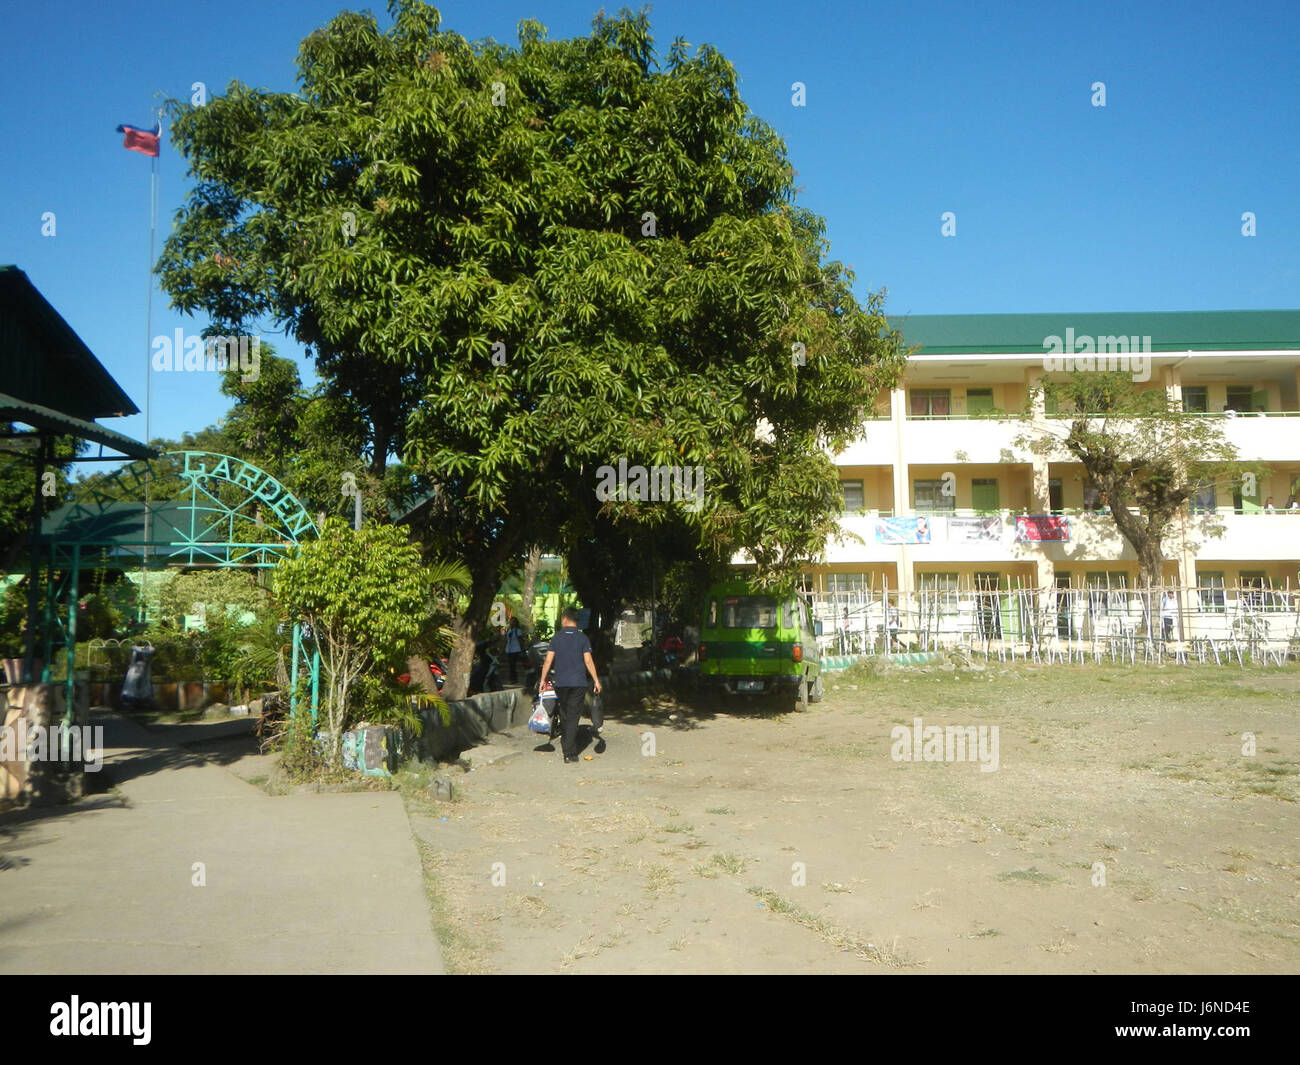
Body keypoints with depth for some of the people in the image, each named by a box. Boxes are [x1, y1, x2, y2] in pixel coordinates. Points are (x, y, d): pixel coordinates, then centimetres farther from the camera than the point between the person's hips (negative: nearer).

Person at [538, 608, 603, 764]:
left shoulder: (557, 637, 3)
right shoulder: (582, 637, -1)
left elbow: (548, 660, 1)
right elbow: (588, 661, -6)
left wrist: (543, 679, 9)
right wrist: (596, 680, 1)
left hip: (560, 683, 2)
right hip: (578, 683, -2)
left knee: (564, 715, 16)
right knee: (573, 717, -1)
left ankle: (568, 744, 23)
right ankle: (569, 753, -5)